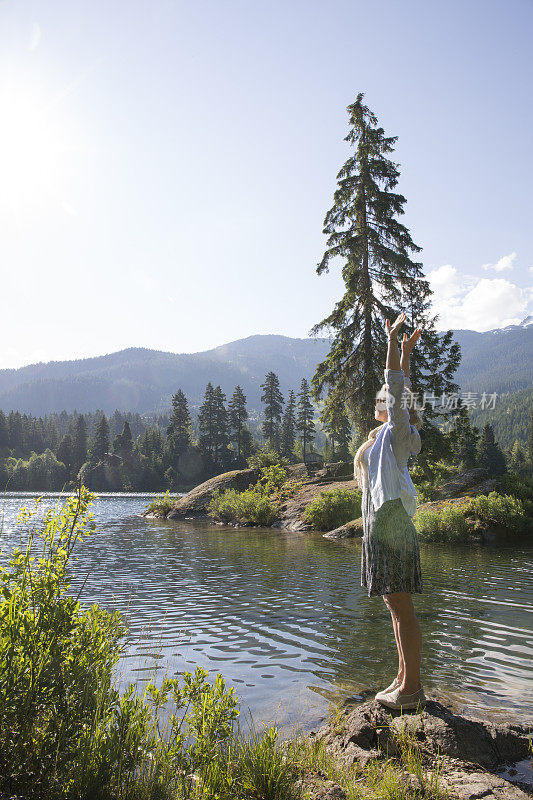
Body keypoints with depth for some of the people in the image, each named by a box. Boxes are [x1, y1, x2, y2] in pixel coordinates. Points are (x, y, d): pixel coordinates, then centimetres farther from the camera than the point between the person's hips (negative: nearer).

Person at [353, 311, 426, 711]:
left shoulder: (397, 432, -6)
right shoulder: (388, 435, 15)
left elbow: (398, 389, -14)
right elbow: (402, 389, 24)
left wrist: (396, 342, -10)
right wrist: (406, 350, 25)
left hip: (391, 526, -9)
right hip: (383, 527, 9)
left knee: (403, 610, -4)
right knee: (397, 610, 13)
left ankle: (411, 689, 4)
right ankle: (405, 679, 22)